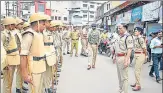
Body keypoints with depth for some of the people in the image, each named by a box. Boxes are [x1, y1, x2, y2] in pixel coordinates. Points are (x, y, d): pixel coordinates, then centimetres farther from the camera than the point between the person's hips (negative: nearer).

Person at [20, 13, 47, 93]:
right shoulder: (29, 35, -17)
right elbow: (23, 55, -22)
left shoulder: (39, 34, 9)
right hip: (33, 68, -9)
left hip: (40, 67, 9)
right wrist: (25, 74, -23)